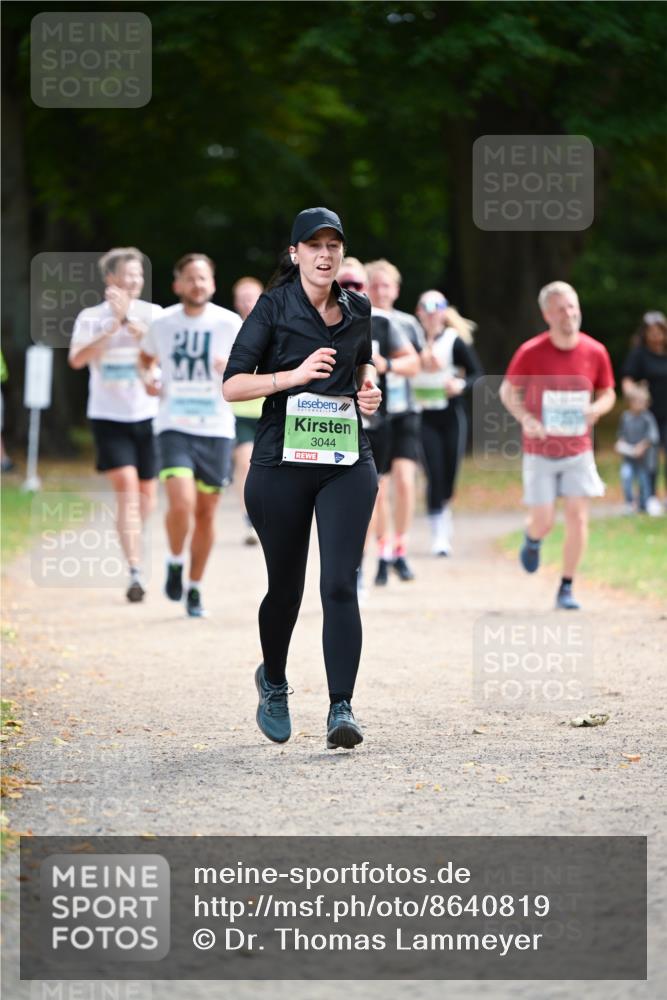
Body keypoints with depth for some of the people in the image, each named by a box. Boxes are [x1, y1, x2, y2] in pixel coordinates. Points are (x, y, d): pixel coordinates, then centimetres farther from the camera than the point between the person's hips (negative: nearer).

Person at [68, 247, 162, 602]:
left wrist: (128, 319, -24)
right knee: (126, 487, -16)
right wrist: (112, 328, -19)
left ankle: (130, 540, 39)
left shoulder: (152, 314, 2)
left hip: (148, 415, 2)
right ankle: (135, 572, -19)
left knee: (146, 495, 8)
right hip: (109, 416, -2)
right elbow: (77, 359, -14)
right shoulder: (91, 317, 1)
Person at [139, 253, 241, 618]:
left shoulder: (229, 324, -2)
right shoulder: (162, 323, 2)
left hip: (216, 428, 1)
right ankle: (175, 563, 8)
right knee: (181, 503, -20)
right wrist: (150, 376, 2)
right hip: (174, 427, -1)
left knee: (206, 512, 6)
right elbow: (147, 356, 22)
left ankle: (195, 588, 23)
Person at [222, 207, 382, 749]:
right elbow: (232, 385, -8)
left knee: (340, 584, -12)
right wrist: (295, 375, -20)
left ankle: (342, 709, -15)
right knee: (285, 586, 9)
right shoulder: (274, 307, -3)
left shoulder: (357, 309, 8)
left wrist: (368, 387, 6)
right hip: (282, 462, -2)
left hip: (348, 464, 2)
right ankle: (273, 681, 38)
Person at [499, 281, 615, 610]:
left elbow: (607, 394, 8)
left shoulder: (595, 352, -6)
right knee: (543, 522, -1)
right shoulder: (531, 352, -13)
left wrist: (596, 409, -15)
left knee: (578, 517, -6)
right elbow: (508, 391, 0)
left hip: (578, 450, 2)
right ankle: (532, 542, 38)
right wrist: (525, 418, -18)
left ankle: (566, 589, 7)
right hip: (540, 451, -2)